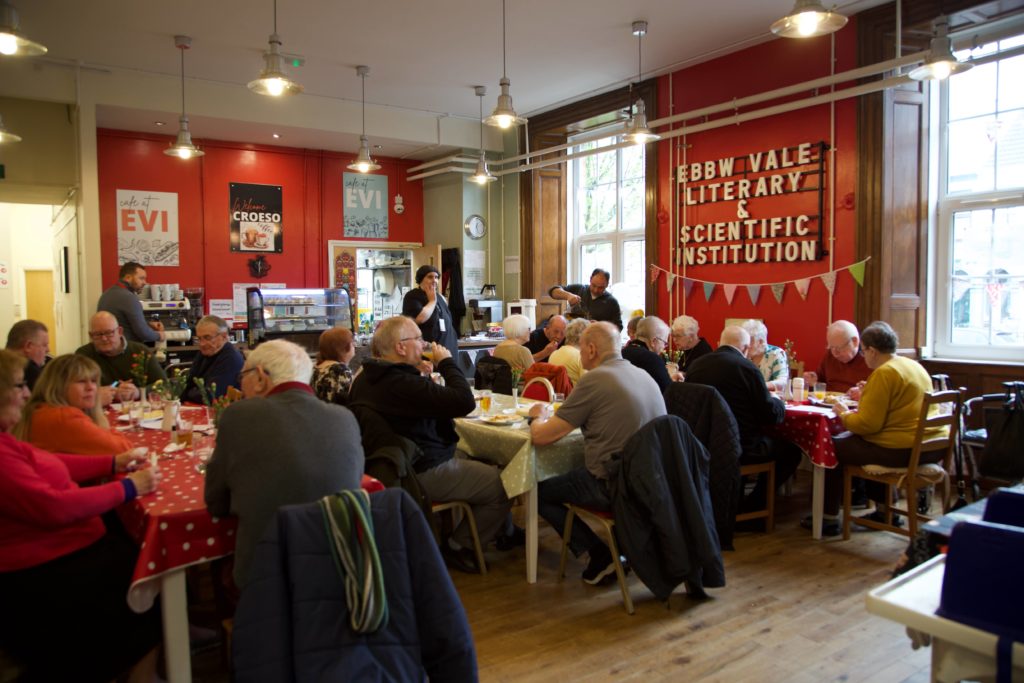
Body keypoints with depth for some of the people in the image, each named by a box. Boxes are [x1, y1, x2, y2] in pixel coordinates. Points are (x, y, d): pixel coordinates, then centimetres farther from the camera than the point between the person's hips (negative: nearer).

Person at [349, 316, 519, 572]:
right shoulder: (403, 383, -30)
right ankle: (459, 547, 11)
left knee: (486, 463, 23)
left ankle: (505, 532, 36)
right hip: (424, 474, -11)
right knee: (503, 484, -5)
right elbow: (465, 401, -31)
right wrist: (447, 362, -17)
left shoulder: (366, 378, 4)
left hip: (400, 464, 11)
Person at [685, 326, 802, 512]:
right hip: (740, 448, -6)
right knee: (791, 449, 15)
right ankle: (751, 505, 18)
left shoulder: (696, 364, 2)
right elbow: (772, 415, -9)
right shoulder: (747, 367, -13)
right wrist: (779, 402, 15)